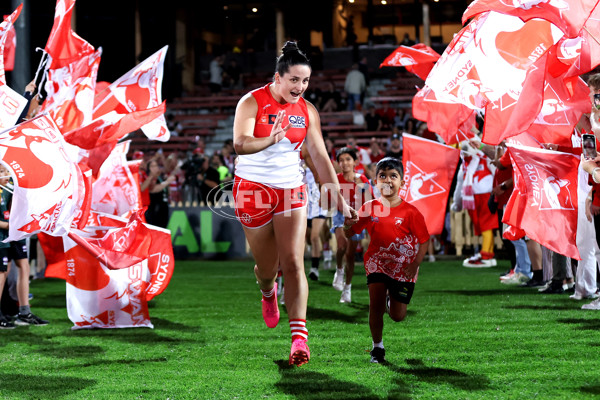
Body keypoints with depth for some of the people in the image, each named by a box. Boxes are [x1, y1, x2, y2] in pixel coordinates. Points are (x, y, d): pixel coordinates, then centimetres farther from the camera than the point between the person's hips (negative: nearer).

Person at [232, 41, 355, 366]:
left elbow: (320, 157, 8)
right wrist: (271, 140, -43)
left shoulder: (307, 111, 4)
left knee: (293, 263, -12)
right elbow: (240, 144, -23)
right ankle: (268, 293, 46)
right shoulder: (252, 102, -9)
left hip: (291, 190, 3)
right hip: (253, 189, -3)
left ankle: (299, 337, -17)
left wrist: (339, 199, 6)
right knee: (267, 267, 7)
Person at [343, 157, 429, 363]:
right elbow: (349, 234, -2)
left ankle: (392, 298, 40)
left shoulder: (410, 212, -12)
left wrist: (415, 265, -19)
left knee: (398, 316, 3)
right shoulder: (369, 208, -6)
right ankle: (377, 347, 4)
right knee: (375, 305, -15)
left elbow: (424, 240, -7)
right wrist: (348, 225, -25)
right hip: (378, 263, 1)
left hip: (403, 268, -1)